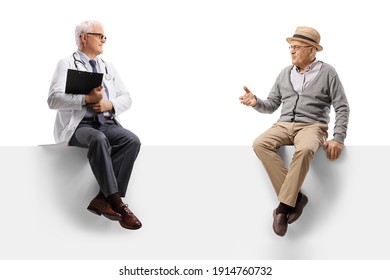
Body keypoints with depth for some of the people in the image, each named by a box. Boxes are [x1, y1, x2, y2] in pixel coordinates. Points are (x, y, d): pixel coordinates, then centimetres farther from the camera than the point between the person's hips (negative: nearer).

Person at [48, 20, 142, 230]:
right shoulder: (66, 64, 6)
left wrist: (110, 104, -6)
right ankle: (117, 203, -35)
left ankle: (103, 198, -27)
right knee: (99, 140, -38)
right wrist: (86, 99, -19)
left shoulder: (108, 67, 22)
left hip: (107, 123, 5)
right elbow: (53, 99, -8)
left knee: (132, 140, -26)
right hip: (79, 125, -5)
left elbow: (126, 98, 17)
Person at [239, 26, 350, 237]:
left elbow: (342, 108, 2)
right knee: (259, 144, -27)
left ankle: (283, 206, -31)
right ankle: (295, 197, -25)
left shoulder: (327, 72, 4)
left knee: (304, 149, -40)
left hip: (312, 126, -4)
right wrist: (256, 102, -5)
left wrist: (338, 138, -10)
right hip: (284, 125, 4)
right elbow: (272, 105, 18)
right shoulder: (285, 74, 16)